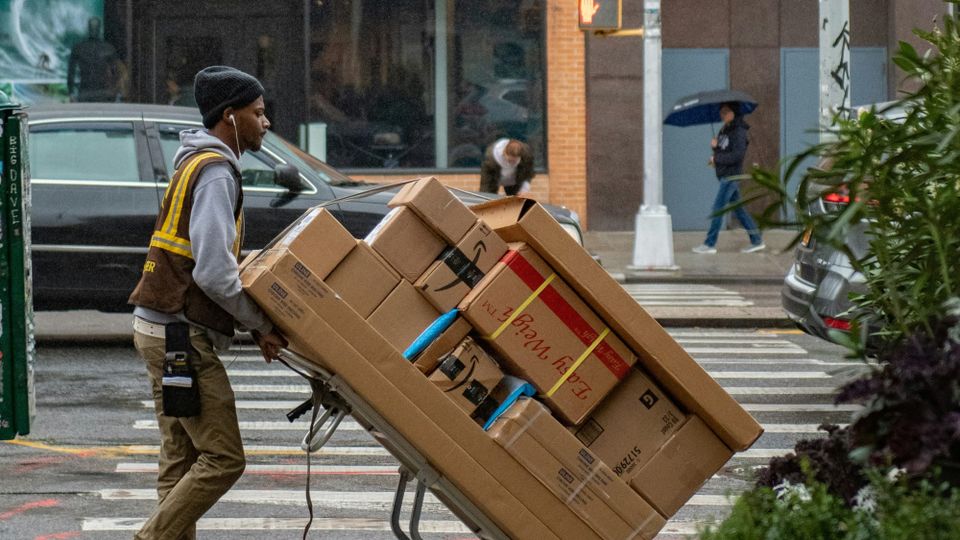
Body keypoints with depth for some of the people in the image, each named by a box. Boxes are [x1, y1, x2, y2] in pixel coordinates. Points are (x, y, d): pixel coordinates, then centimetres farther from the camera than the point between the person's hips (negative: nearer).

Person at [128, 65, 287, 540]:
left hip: (163, 328, 11)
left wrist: (255, 324, 11)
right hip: (181, 333, -11)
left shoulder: (197, 163, 19)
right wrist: (261, 325, -11)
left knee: (183, 459, 11)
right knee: (223, 458, -9)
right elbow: (214, 273, -23)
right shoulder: (216, 172, -14)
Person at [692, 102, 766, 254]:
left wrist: (717, 159, -14)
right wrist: (715, 146, -4)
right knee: (738, 209, 11)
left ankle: (709, 244, -6)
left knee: (718, 208, -8)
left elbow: (737, 155, -21)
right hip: (725, 175, 9)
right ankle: (757, 241, 15)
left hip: (731, 175, -9)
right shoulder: (724, 130, 14)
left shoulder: (739, 132, -13)